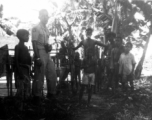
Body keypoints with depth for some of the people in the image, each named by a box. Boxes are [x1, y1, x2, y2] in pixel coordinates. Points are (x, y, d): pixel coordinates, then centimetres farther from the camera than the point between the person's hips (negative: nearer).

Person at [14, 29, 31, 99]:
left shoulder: (25, 47, 16)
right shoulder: (18, 47, -8)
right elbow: (16, 60, -13)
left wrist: (29, 71, 16)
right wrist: (20, 72, -19)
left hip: (26, 70, 8)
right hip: (21, 70, -8)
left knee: (27, 90, 10)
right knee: (21, 89, -8)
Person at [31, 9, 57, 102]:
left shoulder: (46, 29, 16)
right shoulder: (36, 28, -7)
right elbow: (34, 43, -13)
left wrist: (49, 47, 3)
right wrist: (37, 57, -20)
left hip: (47, 54, 8)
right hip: (40, 53, -8)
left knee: (52, 74, 9)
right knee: (39, 76, -5)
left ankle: (51, 94, 20)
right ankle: (37, 97, 3)